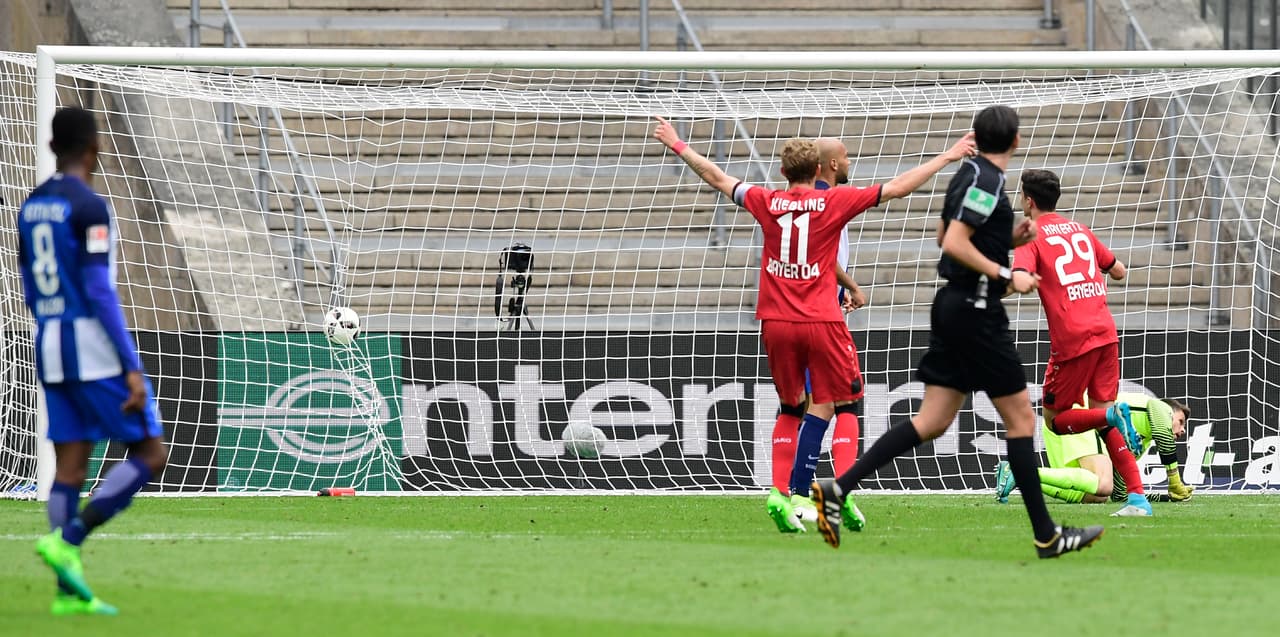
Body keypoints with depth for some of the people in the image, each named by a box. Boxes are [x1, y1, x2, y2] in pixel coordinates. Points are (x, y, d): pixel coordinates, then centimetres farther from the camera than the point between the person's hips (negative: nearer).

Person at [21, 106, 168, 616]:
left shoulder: (31, 207, 11)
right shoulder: (89, 207, -14)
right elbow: (100, 291, -19)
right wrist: (133, 369, -19)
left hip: (50, 345, 8)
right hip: (94, 345, -8)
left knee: (70, 464, 8)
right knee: (150, 454, 0)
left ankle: (69, 590, 3)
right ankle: (68, 539, -14)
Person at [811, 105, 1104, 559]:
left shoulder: (969, 174, 13)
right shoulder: (987, 181, -15)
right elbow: (954, 244, -23)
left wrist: (1008, 239, 14)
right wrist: (1006, 274, -20)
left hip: (953, 305, 9)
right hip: (977, 311, -9)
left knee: (932, 422, 7)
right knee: (1021, 418, 0)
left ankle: (838, 490, -2)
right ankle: (1046, 535, 4)